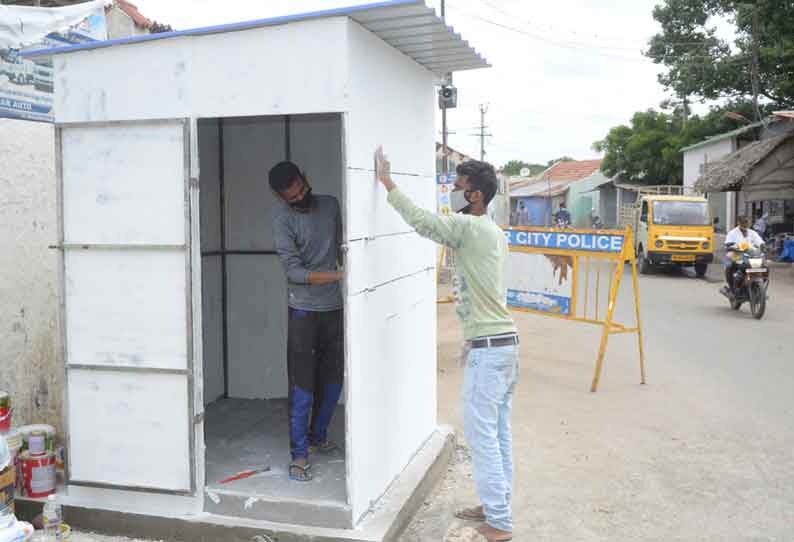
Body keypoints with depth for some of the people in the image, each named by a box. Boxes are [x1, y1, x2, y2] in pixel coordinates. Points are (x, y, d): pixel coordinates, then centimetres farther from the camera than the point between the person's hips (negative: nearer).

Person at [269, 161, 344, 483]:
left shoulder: (331, 205, 5)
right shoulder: (282, 219, -11)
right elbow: (294, 271, -18)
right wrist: (338, 275, -25)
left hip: (335, 307, 5)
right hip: (304, 310, -5)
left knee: (332, 379, 13)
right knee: (302, 384, -4)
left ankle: (318, 437, 31)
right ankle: (299, 454, 5)